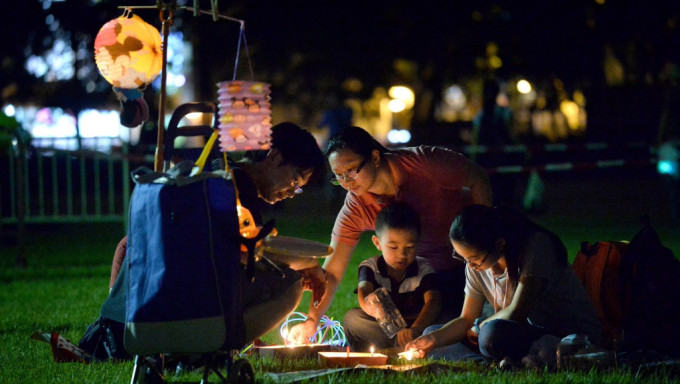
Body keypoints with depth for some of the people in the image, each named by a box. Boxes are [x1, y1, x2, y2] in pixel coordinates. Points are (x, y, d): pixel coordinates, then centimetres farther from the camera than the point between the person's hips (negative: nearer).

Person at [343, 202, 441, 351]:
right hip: (381, 329, 0)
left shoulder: (424, 270, -7)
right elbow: (363, 291, -30)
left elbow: (433, 301, -25)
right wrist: (368, 303, -60)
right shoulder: (370, 267, -7)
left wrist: (415, 329, -48)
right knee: (352, 318, -27)